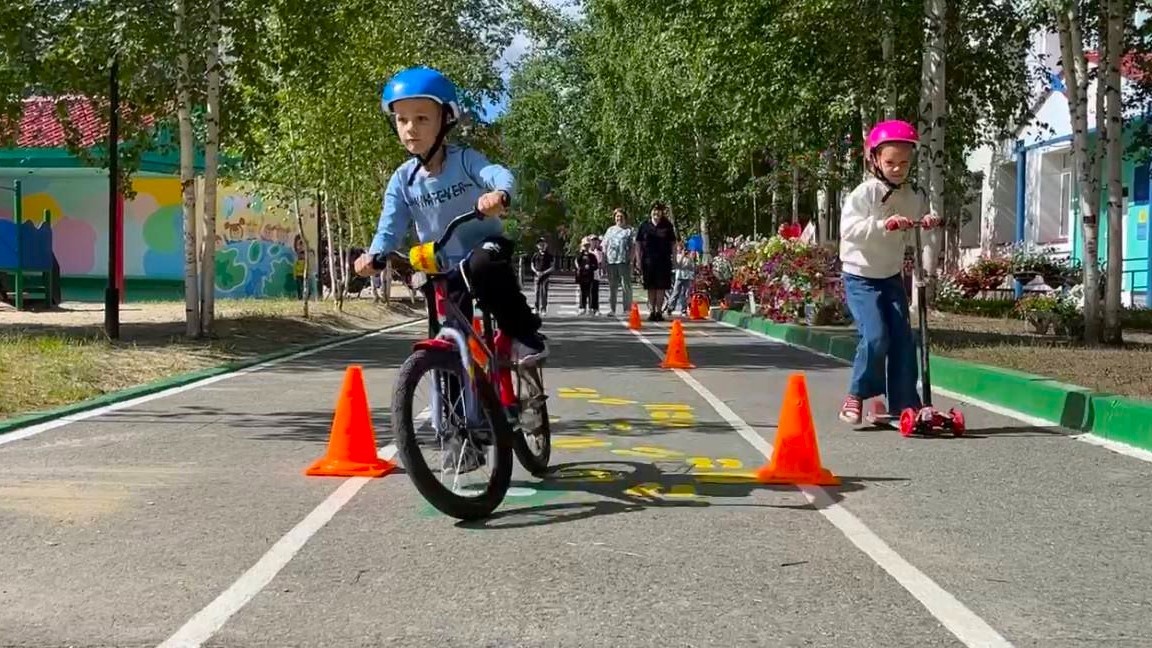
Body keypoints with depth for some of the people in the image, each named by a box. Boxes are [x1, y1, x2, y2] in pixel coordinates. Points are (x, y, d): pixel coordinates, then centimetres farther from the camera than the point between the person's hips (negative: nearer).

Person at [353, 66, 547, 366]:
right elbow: (390, 226, -8)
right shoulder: (402, 179, -3)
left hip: (485, 251, -4)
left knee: (482, 266, -38)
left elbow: (502, 175, -32)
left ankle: (525, 333, -21)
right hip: (444, 271, 4)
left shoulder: (465, 160, -13)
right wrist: (374, 255, -31)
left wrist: (499, 194, -58)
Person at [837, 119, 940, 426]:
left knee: (903, 339, 0)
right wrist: (884, 225, -38)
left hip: (892, 276, 5)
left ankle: (903, 404, 8)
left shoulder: (914, 196, 2)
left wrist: (929, 223, -13)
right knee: (875, 337, -18)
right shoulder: (864, 193, -14)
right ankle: (856, 397, 1)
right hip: (860, 277, -5)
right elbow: (848, 229, -25)